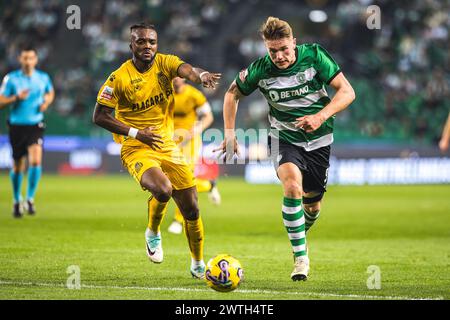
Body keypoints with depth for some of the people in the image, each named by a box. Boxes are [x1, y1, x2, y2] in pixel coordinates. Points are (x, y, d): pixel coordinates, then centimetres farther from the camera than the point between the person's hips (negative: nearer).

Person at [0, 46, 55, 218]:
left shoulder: (43, 78, 2)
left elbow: (50, 93, 23)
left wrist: (46, 102, 1)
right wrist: (16, 98, -20)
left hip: (35, 125, 0)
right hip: (17, 126, 0)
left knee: (36, 160, -21)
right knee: (18, 166, 9)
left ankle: (30, 199, -12)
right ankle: (17, 201, 31)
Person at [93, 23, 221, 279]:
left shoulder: (165, 63, -3)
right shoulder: (119, 78, -10)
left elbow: (185, 69, -25)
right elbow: (100, 116, -7)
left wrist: (201, 75, -48)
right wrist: (134, 133, -15)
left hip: (168, 146, 4)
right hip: (137, 149, -4)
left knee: (191, 209, 5)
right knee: (163, 190, -32)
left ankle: (198, 265, 28)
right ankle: (153, 233, 0)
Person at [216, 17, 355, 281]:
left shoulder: (314, 56, -16)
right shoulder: (260, 70, -13)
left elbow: (347, 92, -14)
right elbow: (233, 93, 6)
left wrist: (321, 116, -28)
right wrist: (230, 133, 0)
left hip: (319, 140, 1)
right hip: (284, 138, -1)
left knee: (313, 205, 10)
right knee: (292, 185, -30)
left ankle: (300, 236, 47)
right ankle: (301, 256, -21)